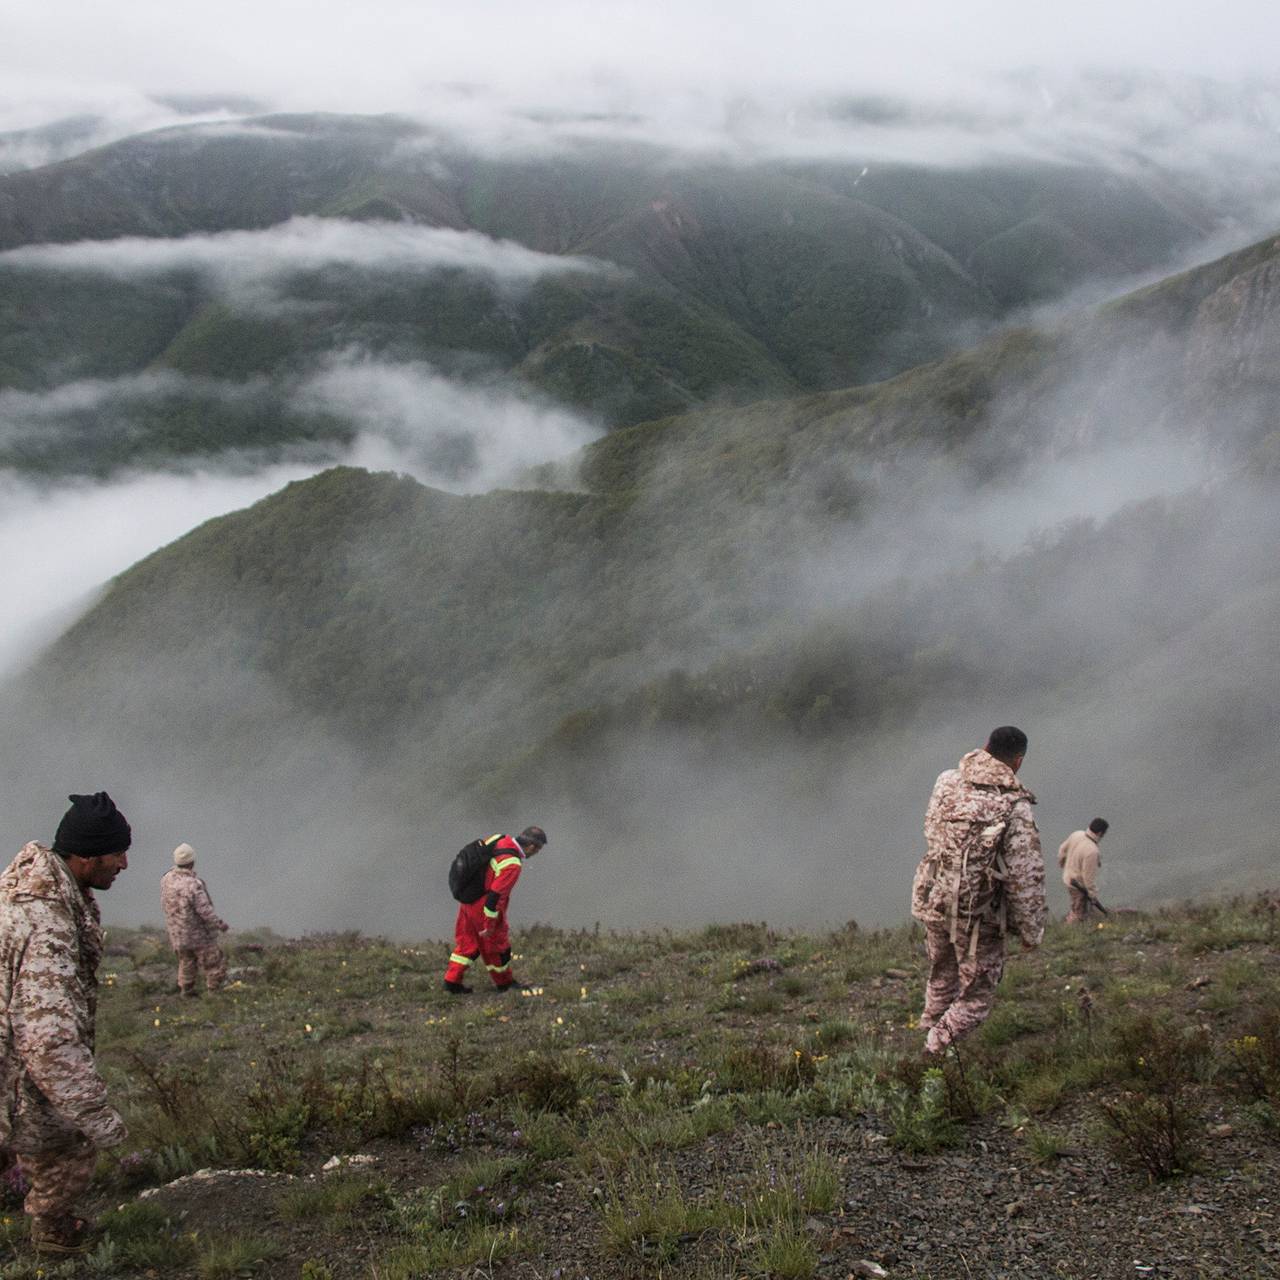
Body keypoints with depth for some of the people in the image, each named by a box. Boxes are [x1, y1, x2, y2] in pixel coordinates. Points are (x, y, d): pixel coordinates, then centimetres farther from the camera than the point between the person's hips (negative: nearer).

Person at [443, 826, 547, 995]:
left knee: (467, 942, 21)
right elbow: (495, 896, -28)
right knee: (497, 945, 14)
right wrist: (489, 925, -17)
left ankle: (452, 981, 25)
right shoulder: (513, 865, -29)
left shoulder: (497, 840, -5)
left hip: (468, 901, 8)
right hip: (484, 909, -7)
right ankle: (505, 983, 34)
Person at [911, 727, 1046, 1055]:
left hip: (933, 902, 6)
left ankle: (930, 1031, 41)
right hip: (977, 917, -6)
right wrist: (1032, 931, -4)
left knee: (941, 976, 28)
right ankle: (935, 1051, 7)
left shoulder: (946, 782, -3)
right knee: (976, 996, 12)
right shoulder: (1015, 807, -19)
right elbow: (1026, 877, -15)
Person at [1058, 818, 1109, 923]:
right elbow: (1089, 876, -27)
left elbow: (1063, 849, 6)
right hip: (1079, 885, -8)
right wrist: (1093, 894, -12)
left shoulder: (1077, 835, -13)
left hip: (1068, 877, 8)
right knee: (1079, 914, 11)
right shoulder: (1092, 851, -36)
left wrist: (1061, 863, 27)